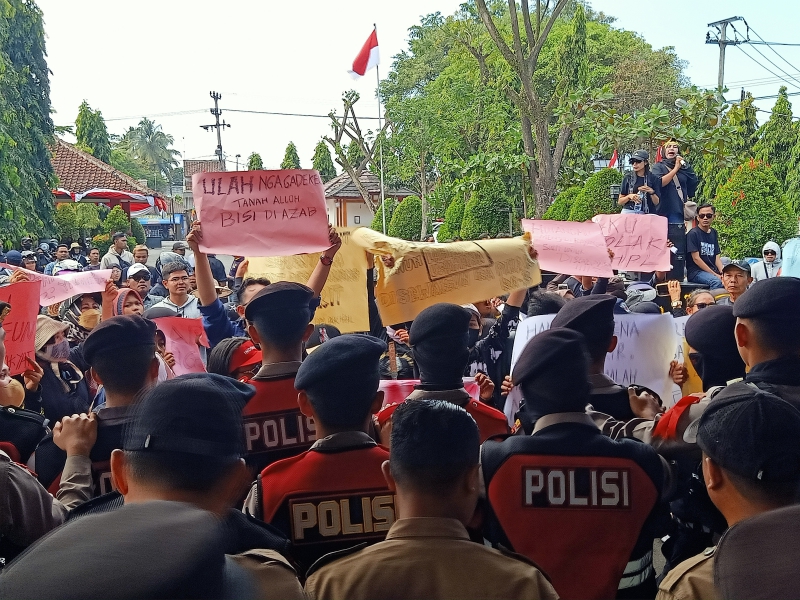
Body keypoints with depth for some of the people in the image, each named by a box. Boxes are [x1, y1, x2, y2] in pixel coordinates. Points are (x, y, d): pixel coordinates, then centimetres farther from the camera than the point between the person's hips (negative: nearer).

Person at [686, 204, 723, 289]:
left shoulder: (713, 233, 17)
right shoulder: (693, 233, -4)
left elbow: (717, 257, 13)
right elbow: (696, 258, -10)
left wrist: (722, 273, -7)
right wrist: (715, 275, -14)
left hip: (713, 270, 7)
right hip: (695, 272, -6)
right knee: (717, 281, -34)